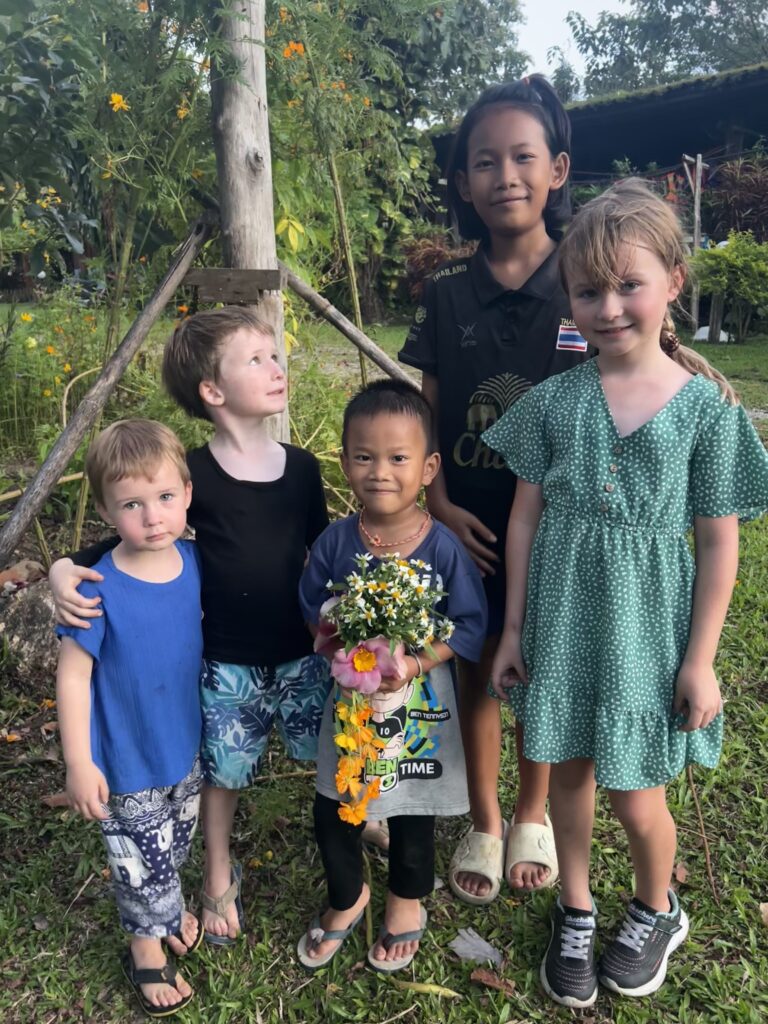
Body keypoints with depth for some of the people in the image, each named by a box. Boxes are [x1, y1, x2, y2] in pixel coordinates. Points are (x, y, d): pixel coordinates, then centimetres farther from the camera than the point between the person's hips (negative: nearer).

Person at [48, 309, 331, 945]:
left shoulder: (302, 467, -3)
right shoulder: (194, 475, -13)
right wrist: (67, 568, -21)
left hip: (303, 652, 3)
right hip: (227, 663, -2)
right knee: (223, 773, 14)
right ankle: (220, 878, 41)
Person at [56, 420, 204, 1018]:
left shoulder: (192, 560, -13)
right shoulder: (99, 589, -27)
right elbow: (73, 676, -18)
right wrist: (79, 763, -15)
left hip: (186, 745, 5)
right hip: (128, 763, -5)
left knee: (176, 845, 28)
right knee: (144, 862, 15)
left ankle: (165, 908, 56)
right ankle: (147, 944, 43)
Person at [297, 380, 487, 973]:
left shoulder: (443, 548, -18)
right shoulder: (336, 542, -11)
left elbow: (470, 625, -14)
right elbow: (313, 607, 0)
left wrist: (414, 663, -25)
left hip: (420, 704, -2)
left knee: (413, 812, 19)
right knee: (332, 811, 15)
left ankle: (407, 902, 50)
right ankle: (347, 897, 47)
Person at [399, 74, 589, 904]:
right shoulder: (446, 293, 0)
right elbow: (427, 416, 2)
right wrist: (439, 507, -10)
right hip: (469, 525, 2)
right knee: (476, 671, 14)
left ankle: (533, 815, 41)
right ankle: (482, 822, 37)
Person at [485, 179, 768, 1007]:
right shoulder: (554, 399, -4)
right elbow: (525, 517, 1)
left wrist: (700, 659, -5)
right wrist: (513, 628, 2)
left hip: (646, 627, -2)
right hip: (560, 619, 2)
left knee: (636, 798, 10)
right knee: (569, 772, 17)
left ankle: (657, 911, 44)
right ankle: (575, 914, 44)